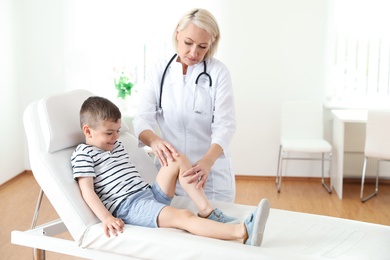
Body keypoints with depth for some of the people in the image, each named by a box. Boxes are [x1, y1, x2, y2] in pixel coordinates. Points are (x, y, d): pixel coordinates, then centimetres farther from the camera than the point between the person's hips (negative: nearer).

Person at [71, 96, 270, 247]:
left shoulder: (117, 146, 24)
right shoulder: (83, 154, -2)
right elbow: (87, 190, -11)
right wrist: (106, 218, -23)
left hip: (150, 194, 9)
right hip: (128, 206, -9)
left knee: (178, 160, -2)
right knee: (183, 217, -30)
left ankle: (206, 211, -10)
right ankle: (243, 233, -47)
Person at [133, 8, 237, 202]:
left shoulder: (218, 72, -7)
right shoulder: (159, 71, 0)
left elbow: (225, 125, -14)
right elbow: (142, 119, -7)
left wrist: (207, 161, -34)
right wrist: (154, 140, -31)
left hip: (212, 173, -1)